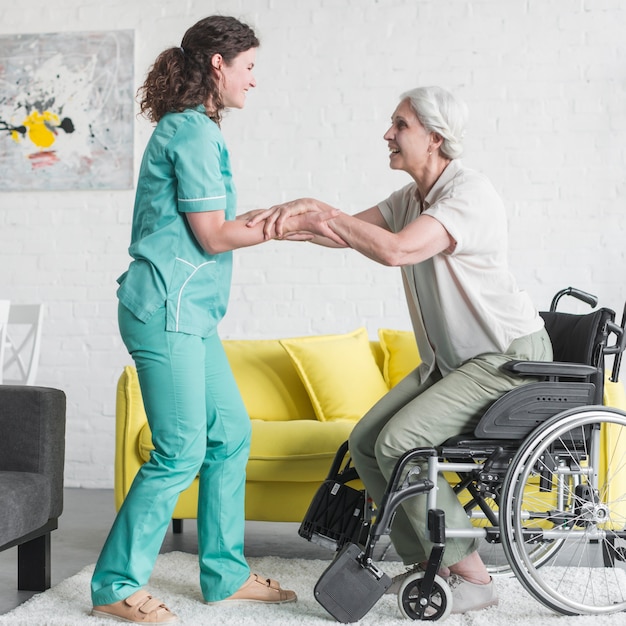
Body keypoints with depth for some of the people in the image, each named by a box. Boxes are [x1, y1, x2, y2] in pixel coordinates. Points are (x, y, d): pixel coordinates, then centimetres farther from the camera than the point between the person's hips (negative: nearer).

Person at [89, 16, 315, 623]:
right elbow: (213, 237, -13)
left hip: (188, 312, 10)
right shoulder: (192, 131, -12)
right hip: (165, 306, -10)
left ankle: (226, 574, 20)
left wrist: (276, 211, 14)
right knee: (181, 452, -7)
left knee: (230, 433, 11)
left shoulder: (191, 129, 19)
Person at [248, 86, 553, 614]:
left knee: (399, 442, -20)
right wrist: (293, 223, -15)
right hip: (451, 359, 9)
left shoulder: (470, 194, -22)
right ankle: (427, 562, 11)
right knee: (365, 441, 0)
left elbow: (396, 250, -36)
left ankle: (472, 576, -8)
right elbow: (352, 231, 5)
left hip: (507, 357, -9)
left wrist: (321, 211, -27)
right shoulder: (412, 197, 9)